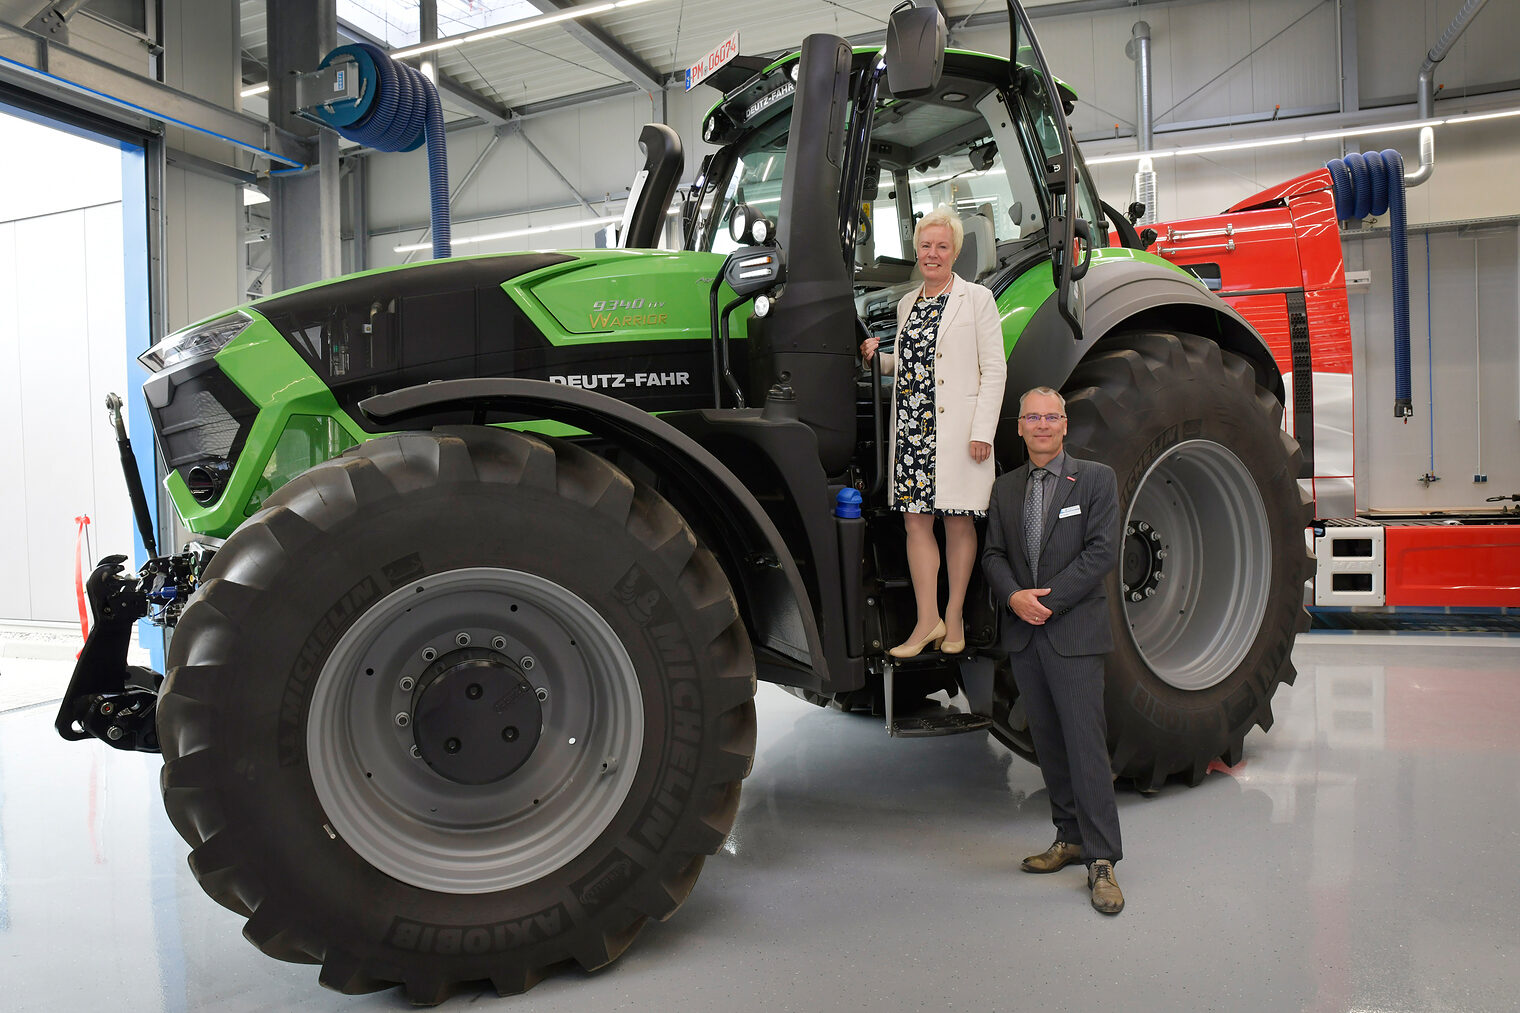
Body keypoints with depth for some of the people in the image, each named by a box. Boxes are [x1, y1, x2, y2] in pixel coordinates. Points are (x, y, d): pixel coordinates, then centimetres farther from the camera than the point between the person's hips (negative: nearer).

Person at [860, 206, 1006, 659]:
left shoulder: (976, 297, 1)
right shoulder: (907, 303, 18)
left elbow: (994, 368, -4)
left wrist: (982, 431, -12)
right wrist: (878, 357, 4)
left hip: (957, 429, -5)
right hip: (911, 426, 5)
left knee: (958, 521, 2)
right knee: (915, 520, 0)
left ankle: (954, 617, 13)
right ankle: (927, 620, 5)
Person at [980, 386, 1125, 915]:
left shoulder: (1095, 479, 1)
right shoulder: (1005, 488, 14)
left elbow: (1103, 551, -8)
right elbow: (993, 554, 10)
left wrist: (1049, 599, -14)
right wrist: (1014, 596, -10)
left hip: (1075, 632, -5)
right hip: (1023, 633, 5)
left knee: (1085, 742, -7)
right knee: (1048, 741, 11)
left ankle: (1101, 860, -2)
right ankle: (1070, 837, 24)